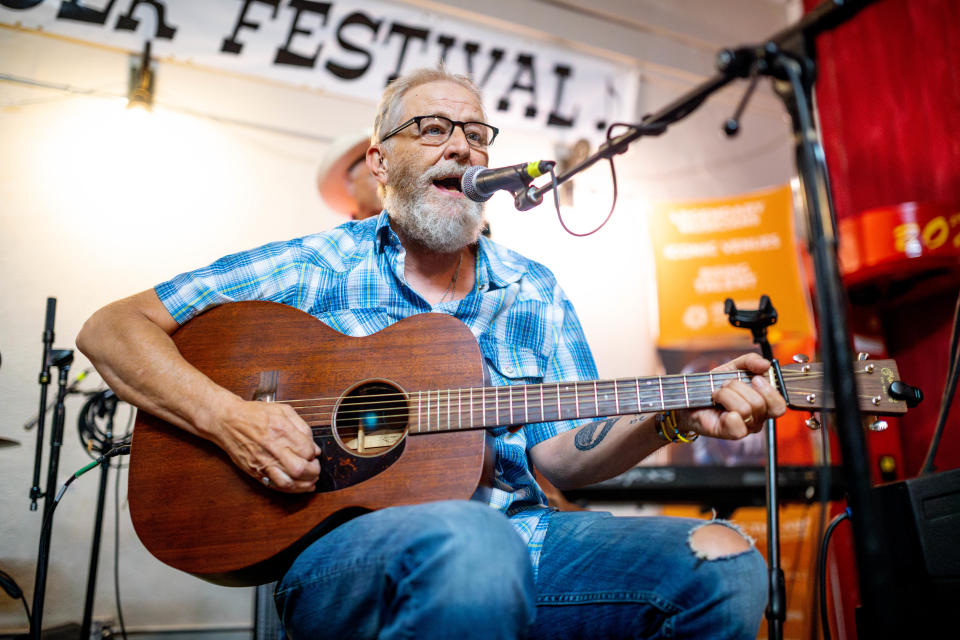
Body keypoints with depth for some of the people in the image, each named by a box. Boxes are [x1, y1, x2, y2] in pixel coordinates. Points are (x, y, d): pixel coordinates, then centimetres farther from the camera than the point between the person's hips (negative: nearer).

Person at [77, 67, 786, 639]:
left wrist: (671, 417, -10)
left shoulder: (534, 294, 13)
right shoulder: (315, 269, 2)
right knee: (468, 540, -39)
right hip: (340, 539, -4)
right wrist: (229, 419, -15)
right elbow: (110, 329, 2)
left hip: (515, 538, 5)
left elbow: (558, 455, 7)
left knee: (723, 561, -16)